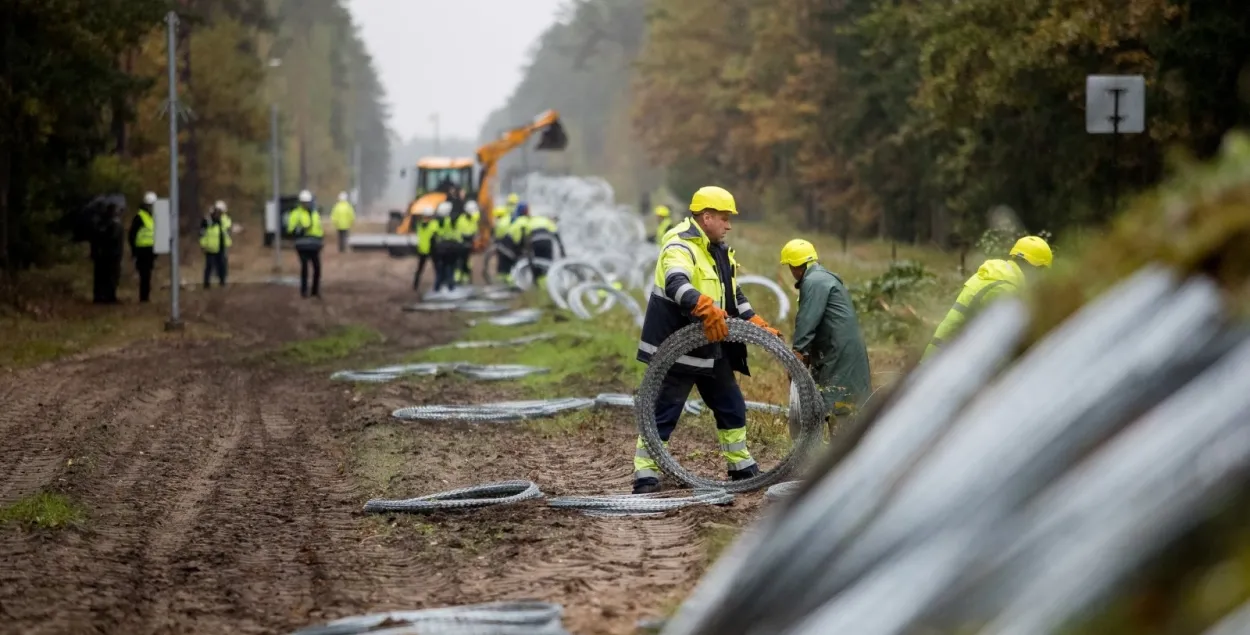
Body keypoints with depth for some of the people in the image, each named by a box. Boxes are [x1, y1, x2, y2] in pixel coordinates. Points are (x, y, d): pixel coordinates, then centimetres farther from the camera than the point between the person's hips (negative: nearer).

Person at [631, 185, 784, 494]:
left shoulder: (719, 251, 14)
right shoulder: (680, 247, -18)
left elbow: (735, 297, 21)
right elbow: (676, 285, -39)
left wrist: (761, 327, 11)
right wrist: (705, 308, -55)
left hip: (712, 349, 9)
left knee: (732, 407, 15)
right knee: (662, 413, -7)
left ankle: (742, 468, 27)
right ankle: (645, 478, -3)